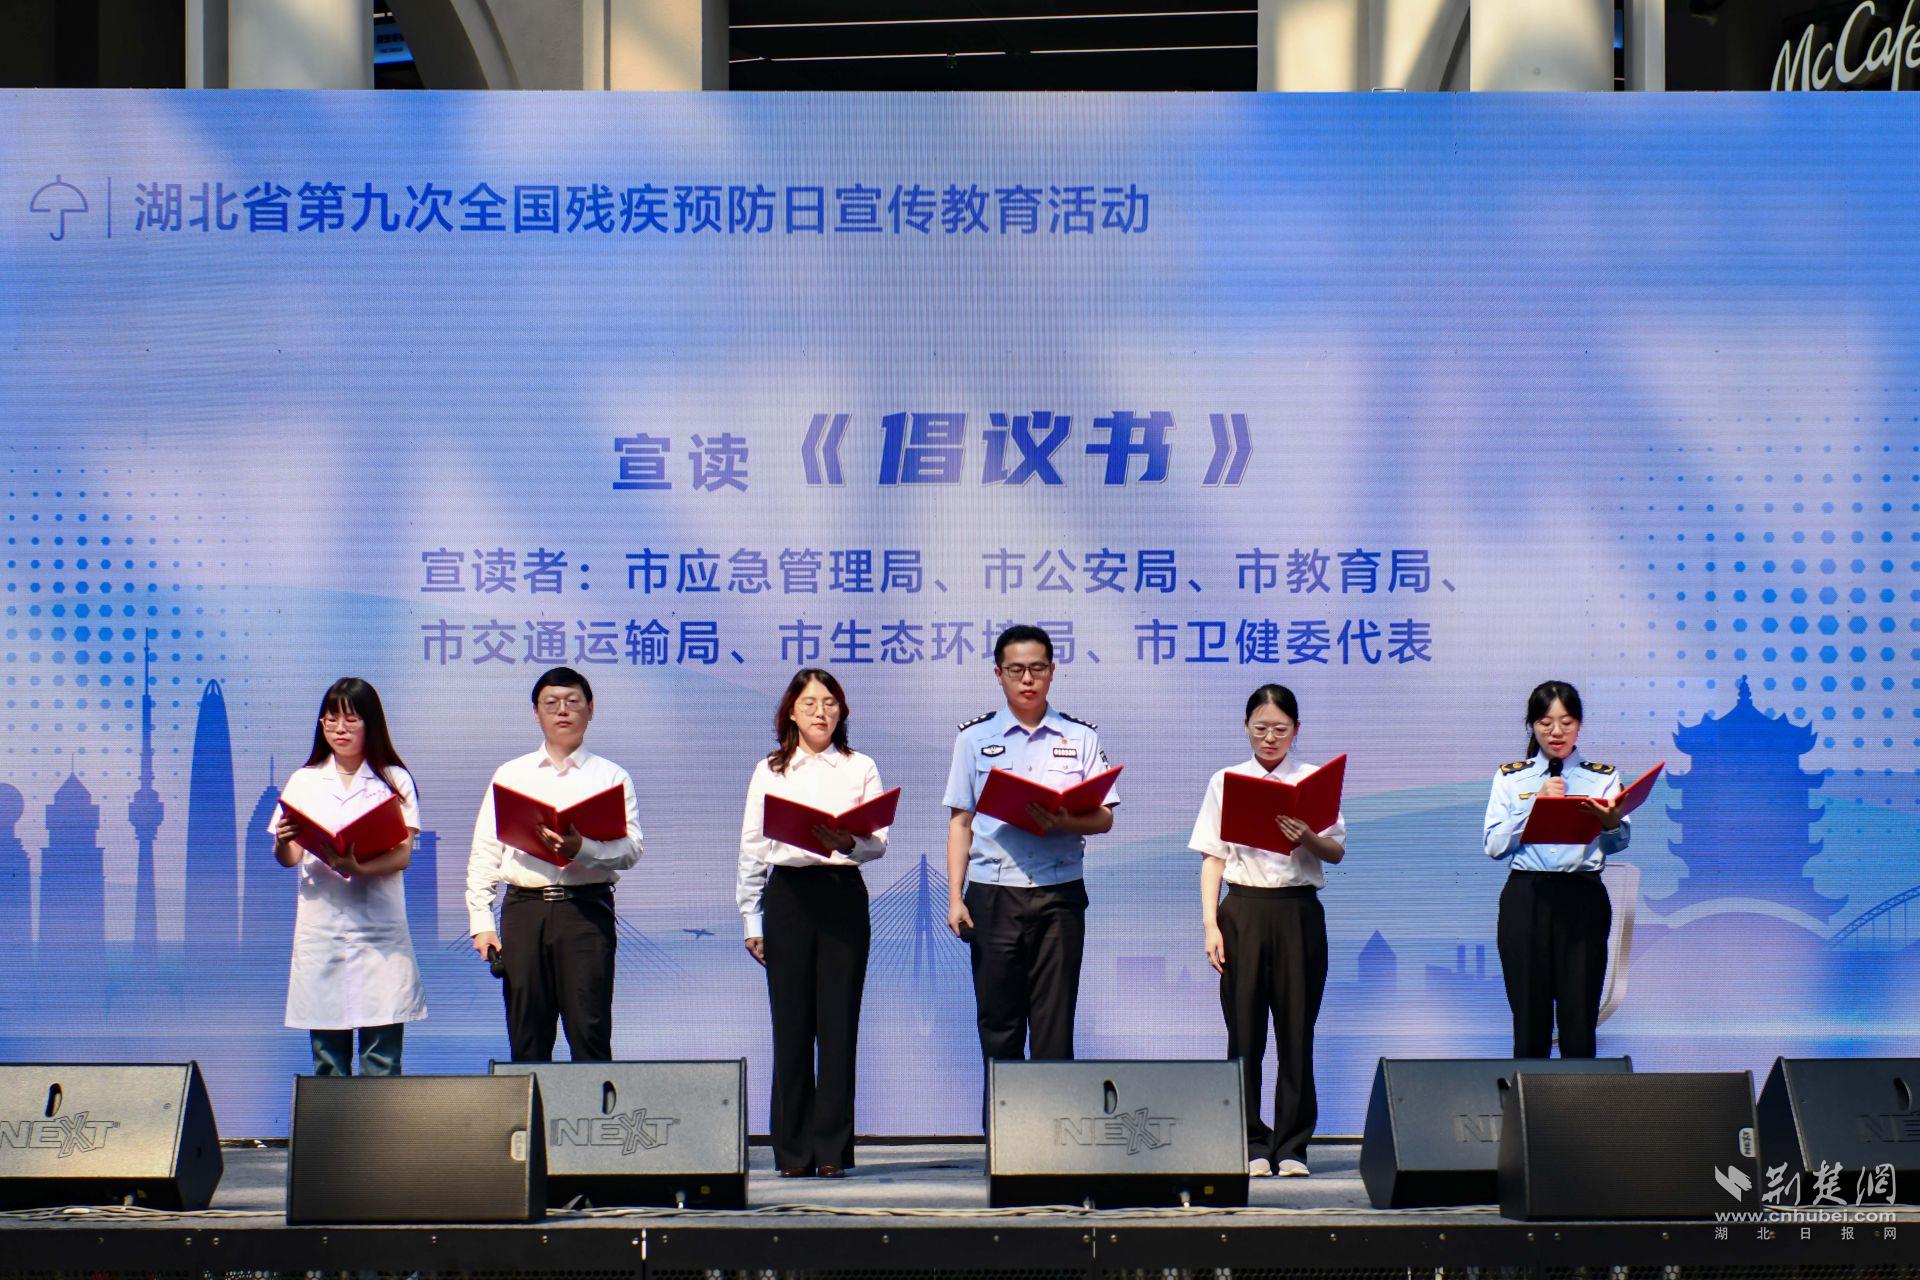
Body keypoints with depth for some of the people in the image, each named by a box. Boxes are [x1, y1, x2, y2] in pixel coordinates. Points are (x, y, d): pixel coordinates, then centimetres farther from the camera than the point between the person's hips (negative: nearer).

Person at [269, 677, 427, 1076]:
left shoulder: (394, 780, 6)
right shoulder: (304, 781, 12)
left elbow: (403, 854, -5)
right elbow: (288, 859, 5)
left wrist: (358, 869, -23)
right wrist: (283, 842, -18)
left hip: (379, 929, -2)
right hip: (320, 929, 2)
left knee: (382, 1060, -5)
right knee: (327, 1058, 2)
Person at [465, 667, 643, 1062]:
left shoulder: (611, 776, 10)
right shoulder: (511, 774, 16)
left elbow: (630, 849, -2)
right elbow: (484, 853, 12)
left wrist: (582, 849, -21)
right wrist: (481, 921, 2)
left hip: (586, 907, -2)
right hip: (524, 907, 2)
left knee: (590, 1034, -7)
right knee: (526, 1039, 1)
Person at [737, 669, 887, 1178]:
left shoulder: (861, 769, 10)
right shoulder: (769, 772, 11)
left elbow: (879, 842, 2)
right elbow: (751, 849, 11)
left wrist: (849, 842, -20)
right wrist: (752, 921, 6)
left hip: (843, 893, 0)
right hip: (788, 894, 0)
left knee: (839, 1023, -3)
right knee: (791, 1023, 0)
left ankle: (832, 1147, 2)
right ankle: (793, 1150, 5)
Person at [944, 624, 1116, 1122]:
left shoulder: (1080, 738, 9)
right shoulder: (975, 738, 9)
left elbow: (1104, 818, 5)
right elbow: (960, 822, 9)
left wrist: (1060, 823, -16)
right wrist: (955, 897, 0)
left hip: (1059, 896, 0)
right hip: (993, 894, 0)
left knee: (1053, 1025, -2)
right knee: (998, 1023, 2)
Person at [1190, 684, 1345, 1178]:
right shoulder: (1225, 782, 8)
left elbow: (1337, 851, 3)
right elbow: (1213, 857, 6)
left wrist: (1307, 838, -19)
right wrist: (1210, 924, -3)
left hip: (1299, 910, 0)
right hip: (1244, 909, 0)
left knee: (1296, 1030, 1)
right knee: (1245, 1030, 0)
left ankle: (1292, 1146, 8)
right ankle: (1251, 1145, 7)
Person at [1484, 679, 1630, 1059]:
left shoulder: (1602, 777, 10)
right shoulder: (1511, 778, 11)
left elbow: (1617, 844, -5)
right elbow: (1494, 846, 0)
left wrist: (1611, 821, -28)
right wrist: (1536, 803, -9)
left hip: (1583, 899, -1)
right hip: (1525, 897, 1)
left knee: (1579, 1022, -5)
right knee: (1529, 1022, 2)